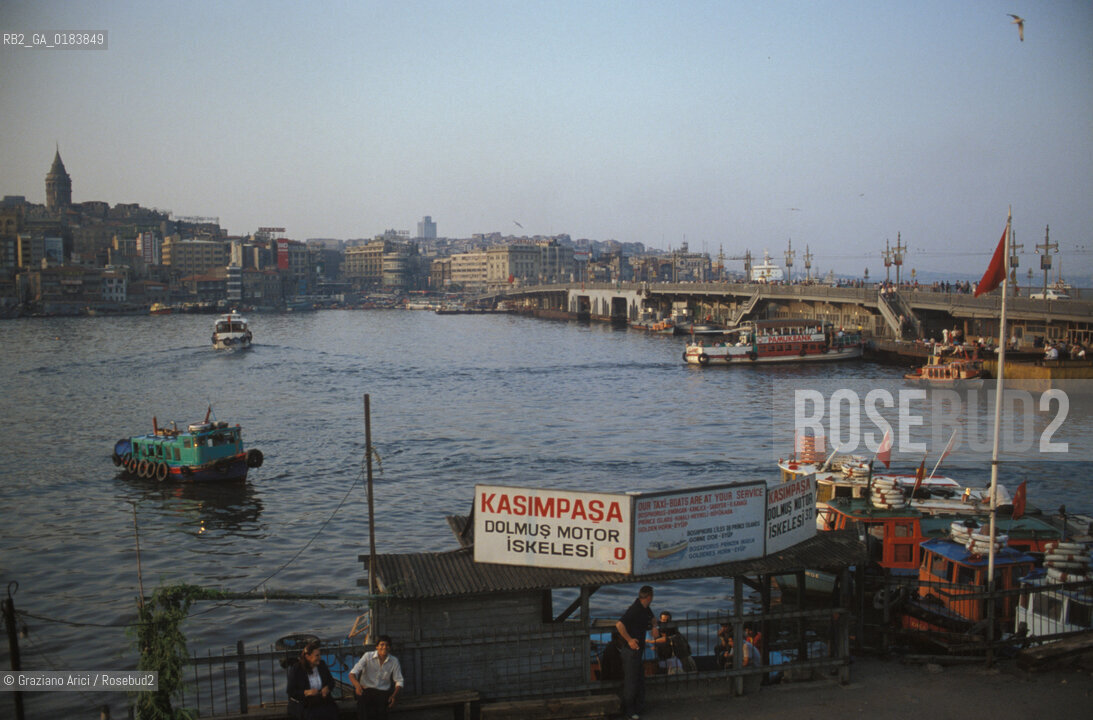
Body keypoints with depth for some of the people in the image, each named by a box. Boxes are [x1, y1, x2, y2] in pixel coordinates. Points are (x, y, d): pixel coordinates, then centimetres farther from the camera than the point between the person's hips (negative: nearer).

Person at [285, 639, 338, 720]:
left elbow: (331, 681, 17)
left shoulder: (321, 665, 6)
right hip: (300, 704, -3)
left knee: (332, 710, -25)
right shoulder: (296, 669, -6)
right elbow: (290, 692, -6)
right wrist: (306, 692, -21)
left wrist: (327, 688, -6)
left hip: (321, 701, 4)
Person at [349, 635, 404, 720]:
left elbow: (399, 681, 9)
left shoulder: (394, 661, 4)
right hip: (366, 690, -1)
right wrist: (357, 685, -31)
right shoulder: (368, 656, -2)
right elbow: (352, 673, -9)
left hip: (383, 692, 1)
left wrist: (394, 696, -10)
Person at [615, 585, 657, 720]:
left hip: (638, 649, 10)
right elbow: (619, 625, -32)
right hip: (631, 650, -10)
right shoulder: (634, 610, -22)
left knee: (640, 678, 17)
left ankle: (638, 706, 30)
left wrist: (654, 627, 7)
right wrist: (629, 640, -25)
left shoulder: (645, 609, 7)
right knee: (630, 680, 0)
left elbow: (653, 618, 28)